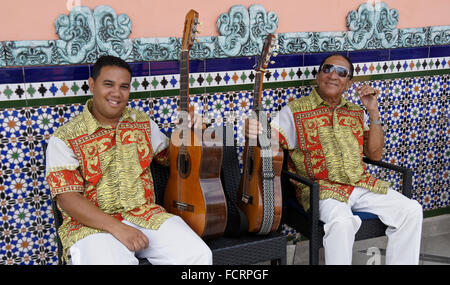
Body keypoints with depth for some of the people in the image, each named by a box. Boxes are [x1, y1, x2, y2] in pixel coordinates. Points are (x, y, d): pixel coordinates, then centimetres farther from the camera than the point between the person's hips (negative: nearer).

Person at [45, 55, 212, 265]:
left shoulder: (143, 122, 11)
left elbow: (167, 155, 26)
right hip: (92, 224, -3)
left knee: (199, 256, -20)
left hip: (145, 214, 4)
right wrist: (117, 228, -22)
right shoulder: (64, 139, -4)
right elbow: (68, 199, -11)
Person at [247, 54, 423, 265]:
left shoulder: (356, 113, 17)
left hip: (361, 183, 6)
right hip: (320, 187, -5)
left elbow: (375, 154, 12)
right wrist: (256, 133, -35)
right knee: (341, 222, -35)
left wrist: (373, 112, 3)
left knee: (411, 210, -9)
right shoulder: (294, 111, 2)